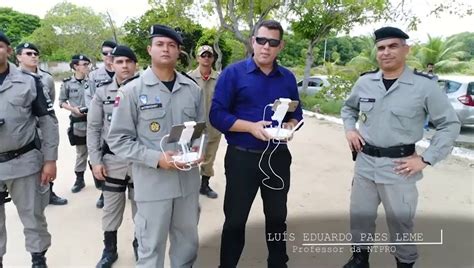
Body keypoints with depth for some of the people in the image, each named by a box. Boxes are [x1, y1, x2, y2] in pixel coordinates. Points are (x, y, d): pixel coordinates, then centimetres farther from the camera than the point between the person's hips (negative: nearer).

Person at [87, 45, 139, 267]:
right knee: (111, 207, 13)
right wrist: (95, 161, -3)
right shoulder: (102, 91, -1)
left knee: (141, 206, 14)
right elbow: (93, 128, 1)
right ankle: (109, 250, 32)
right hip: (112, 160, 1)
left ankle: (140, 243, 36)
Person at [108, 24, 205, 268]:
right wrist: (157, 159, -18)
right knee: (151, 248, 11)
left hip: (189, 180, 4)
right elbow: (118, 140, -7)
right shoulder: (132, 91, -7)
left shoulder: (193, 89, 4)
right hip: (152, 183, -3)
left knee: (188, 242, 20)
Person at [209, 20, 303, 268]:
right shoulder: (233, 73, -8)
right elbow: (217, 115, -12)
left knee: (277, 217, 19)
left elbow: (296, 114, 12)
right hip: (242, 157, -4)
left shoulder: (288, 77, 5)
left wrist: (290, 125, -11)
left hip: (278, 157, 4)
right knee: (235, 219, 9)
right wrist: (251, 127, -23)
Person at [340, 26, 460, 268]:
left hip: (398, 168, -3)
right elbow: (348, 108, 21)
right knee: (360, 217, 17)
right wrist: (349, 129, 3)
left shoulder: (424, 86, -9)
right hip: (365, 163, 4)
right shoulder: (365, 82, 3)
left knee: (401, 223, 11)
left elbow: (450, 125, -2)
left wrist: (425, 159, -9)